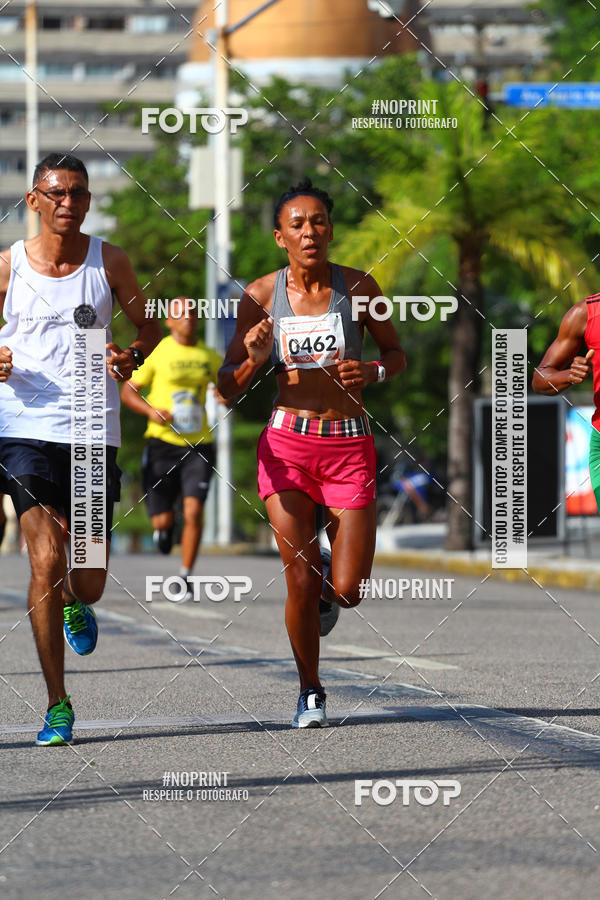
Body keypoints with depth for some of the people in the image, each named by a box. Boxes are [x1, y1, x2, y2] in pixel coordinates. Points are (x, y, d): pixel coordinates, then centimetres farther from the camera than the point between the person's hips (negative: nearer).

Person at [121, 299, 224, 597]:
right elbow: (128, 391, 3)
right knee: (162, 520, -2)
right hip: (163, 442, -2)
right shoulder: (157, 352, 0)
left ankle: (185, 577, 0)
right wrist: (151, 411, -14)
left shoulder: (210, 357, 10)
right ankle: (165, 527, 37)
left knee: (193, 510, -14)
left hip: (199, 446, 2)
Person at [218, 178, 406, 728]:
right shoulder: (261, 296, -1)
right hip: (288, 441, 0)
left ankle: (328, 587, 33)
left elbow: (397, 356, 10)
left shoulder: (358, 287, -1)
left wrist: (372, 372, -12)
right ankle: (310, 692, 15)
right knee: (301, 581, -6)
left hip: (350, 444, 0)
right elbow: (228, 388, 2)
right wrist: (252, 361, -20)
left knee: (347, 592, -5)